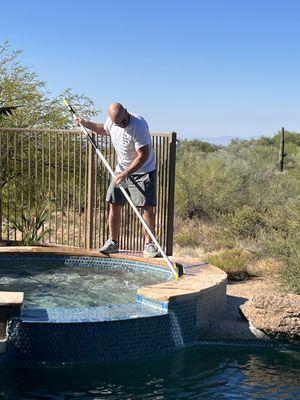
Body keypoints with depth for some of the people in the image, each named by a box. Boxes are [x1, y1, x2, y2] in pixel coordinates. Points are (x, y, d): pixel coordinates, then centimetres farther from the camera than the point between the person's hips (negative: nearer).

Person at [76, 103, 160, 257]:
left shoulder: (139, 125, -27)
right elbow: (104, 129, 23)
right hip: (122, 170, 6)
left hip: (143, 171, -6)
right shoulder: (111, 121, -5)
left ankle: (149, 245, -2)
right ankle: (112, 242, 14)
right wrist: (86, 124, 11)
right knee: (114, 205, 4)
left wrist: (125, 174, -28)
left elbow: (143, 156, -27)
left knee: (147, 207, -10)